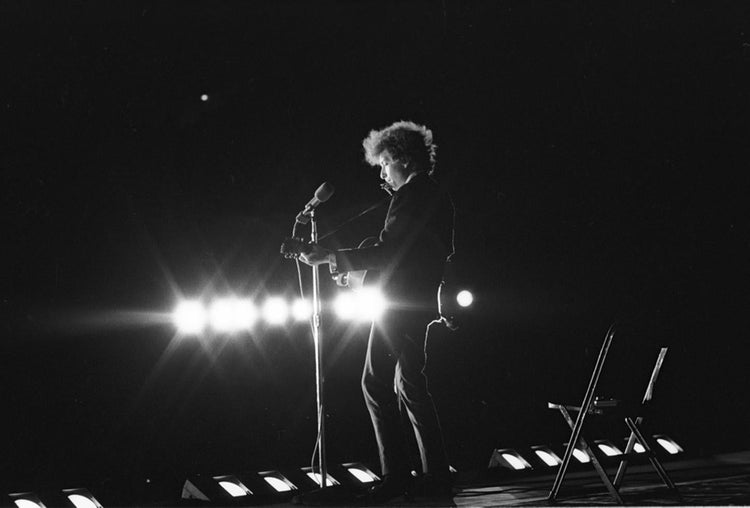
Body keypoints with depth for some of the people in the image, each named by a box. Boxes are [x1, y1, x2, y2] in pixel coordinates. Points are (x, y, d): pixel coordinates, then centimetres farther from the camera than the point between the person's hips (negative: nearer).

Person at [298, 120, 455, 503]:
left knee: (377, 384, -4)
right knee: (410, 386, 14)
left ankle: (396, 475, -4)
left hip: (399, 305, -10)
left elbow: (387, 251, -21)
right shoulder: (438, 198, 13)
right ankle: (436, 476, 14)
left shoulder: (410, 196, -15)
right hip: (422, 305, 10)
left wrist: (332, 257, -17)